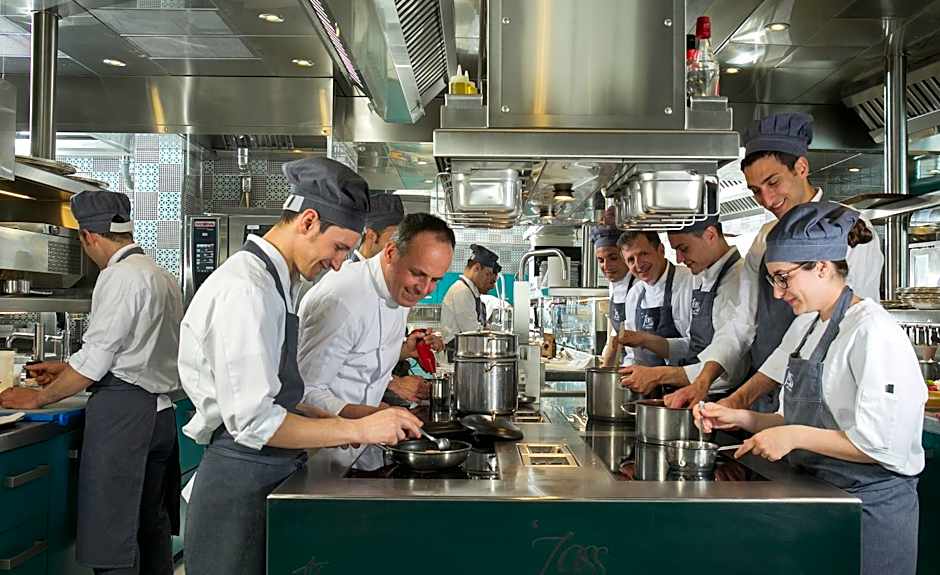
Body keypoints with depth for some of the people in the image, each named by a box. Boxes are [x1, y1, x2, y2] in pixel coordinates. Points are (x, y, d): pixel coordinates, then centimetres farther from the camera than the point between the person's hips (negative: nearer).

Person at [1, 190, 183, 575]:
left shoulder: (120, 277, -13)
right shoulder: (162, 276, 14)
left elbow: (95, 360, -12)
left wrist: (38, 398, 1)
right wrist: (66, 369, 23)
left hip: (123, 413, -9)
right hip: (159, 410, 9)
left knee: (113, 540, -1)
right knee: (152, 526, 16)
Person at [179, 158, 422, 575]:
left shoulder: (273, 282, 11)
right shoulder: (245, 290, -20)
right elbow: (253, 420, -24)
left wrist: (330, 423, 8)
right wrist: (357, 429, -20)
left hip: (269, 478, 9)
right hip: (242, 485, -9)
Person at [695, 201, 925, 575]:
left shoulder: (873, 332, -18)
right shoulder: (805, 326, 7)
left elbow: (885, 444, -22)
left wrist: (795, 436, -24)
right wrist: (741, 418, 0)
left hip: (871, 507, -7)